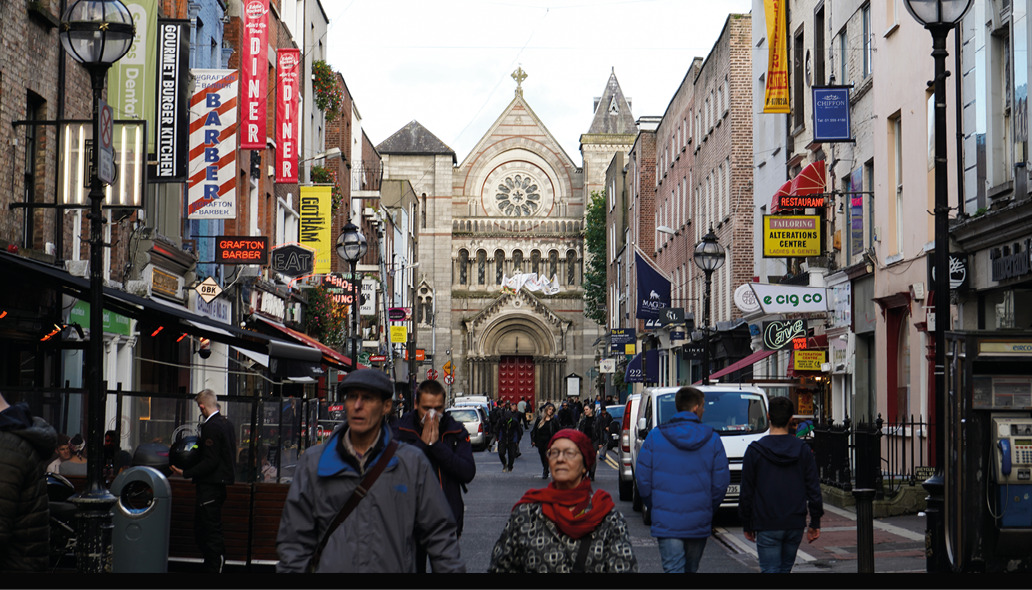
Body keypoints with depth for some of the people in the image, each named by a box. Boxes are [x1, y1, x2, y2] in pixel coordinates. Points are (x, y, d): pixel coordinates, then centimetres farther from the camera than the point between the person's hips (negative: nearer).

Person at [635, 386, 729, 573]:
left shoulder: (655, 437, -1)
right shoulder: (713, 440, 0)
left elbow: (642, 478, -1)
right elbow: (721, 482, 1)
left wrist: (654, 508, 14)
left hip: (666, 521, -1)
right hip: (699, 523, 2)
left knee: (673, 569, -4)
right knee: (691, 569, 17)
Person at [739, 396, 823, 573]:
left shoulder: (755, 451, -5)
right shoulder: (803, 450, 3)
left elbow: (747, 492, -3)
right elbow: (813, 488, 3)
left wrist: (747, 525, 7)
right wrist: (815, 522, 10)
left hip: (767, 526, -3)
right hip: (796, 524, 3)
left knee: (771, 570, -4)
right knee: (785, 569, 17)